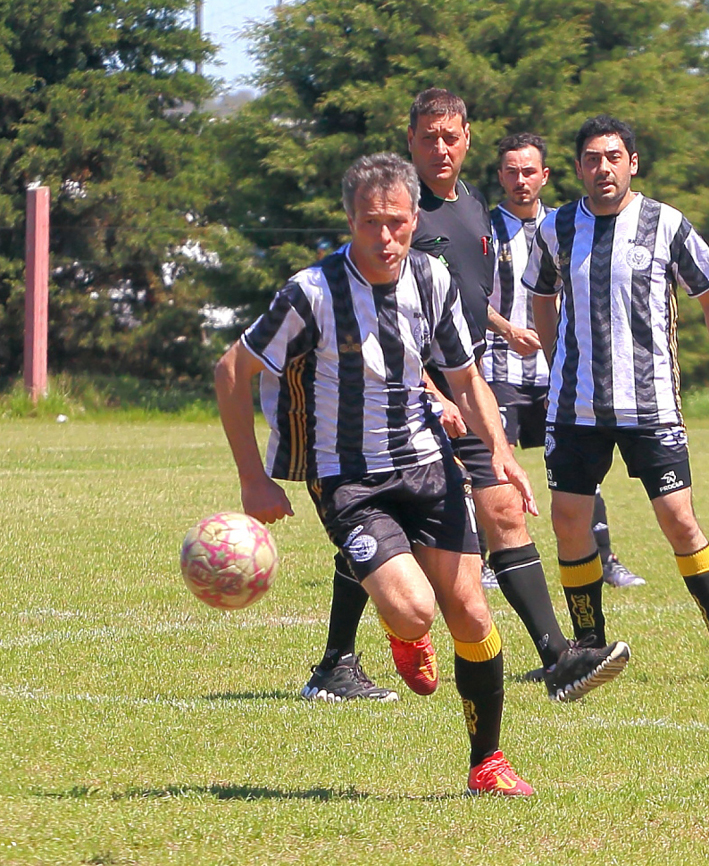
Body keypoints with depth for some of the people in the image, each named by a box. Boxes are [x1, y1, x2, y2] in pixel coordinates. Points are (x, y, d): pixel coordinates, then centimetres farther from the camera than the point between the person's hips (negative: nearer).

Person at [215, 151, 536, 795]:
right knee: (413, 612, -23)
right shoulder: (313, 292, -16)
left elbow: (466, 379, 12)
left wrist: (500, 447, -7)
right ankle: (403, 637, 17)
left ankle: (488, 762, 14)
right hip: (348, 481, -4)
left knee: (469, 614, -4)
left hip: (428, 464, 4)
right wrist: (255, 481, -7)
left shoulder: (433, 280, -1)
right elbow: (233, 371, -7)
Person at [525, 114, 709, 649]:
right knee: (569, 520, -1)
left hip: (650, 405, -3)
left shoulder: (666, 224, -2)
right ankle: (590, 647, 13)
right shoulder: (556, 229, 6)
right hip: (575, 406, 3)